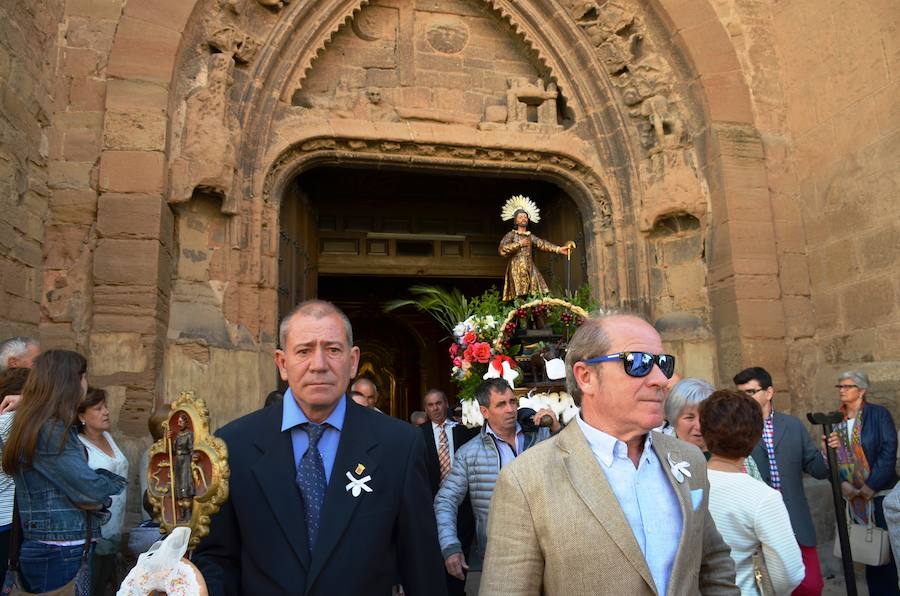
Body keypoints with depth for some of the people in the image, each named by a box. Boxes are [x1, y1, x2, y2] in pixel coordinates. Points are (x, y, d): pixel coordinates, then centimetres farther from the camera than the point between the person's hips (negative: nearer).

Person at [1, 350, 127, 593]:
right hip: (60, 556, -9)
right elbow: (89, 490, -19)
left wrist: (100, 496, -2)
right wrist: (116, 483, -1)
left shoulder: (35, 426, 11)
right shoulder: (51, 431, -19)